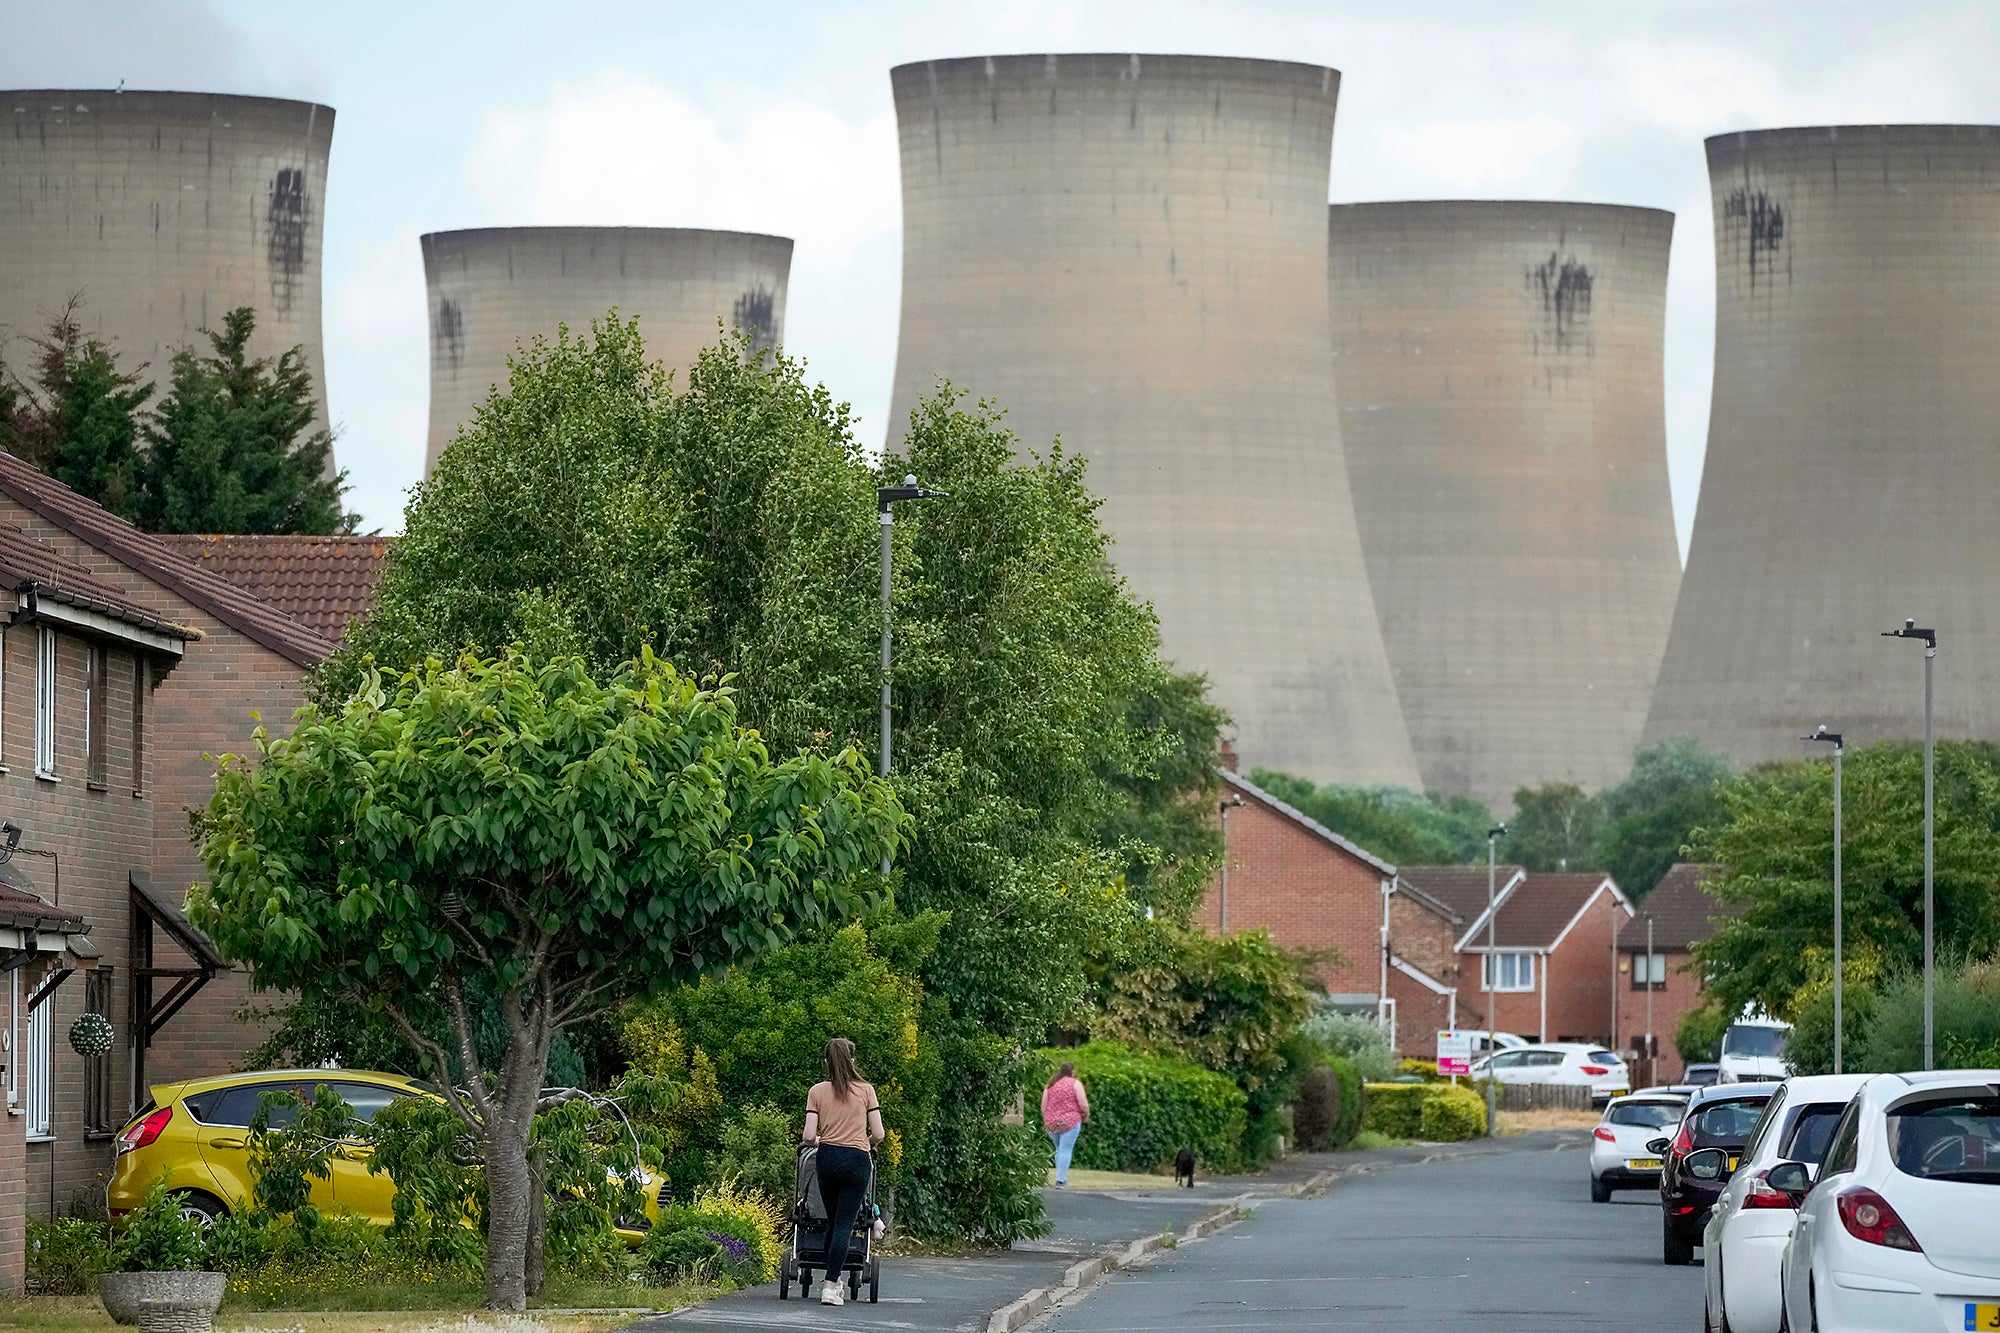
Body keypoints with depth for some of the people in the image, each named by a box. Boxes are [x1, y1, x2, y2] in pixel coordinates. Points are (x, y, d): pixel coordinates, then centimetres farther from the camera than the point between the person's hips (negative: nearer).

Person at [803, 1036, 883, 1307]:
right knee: (844, 1224, -2)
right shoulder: (865, 1090, 0)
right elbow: (878, 1134, -2)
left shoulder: (817, 1091, 2)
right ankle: (831, 1286, -10)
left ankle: (833, 1277, 24)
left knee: (833, 1221, 17)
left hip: (827, 1159, 2)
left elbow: (809, 1136, -4)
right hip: (856, 1160, -2)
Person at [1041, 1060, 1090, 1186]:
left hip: (1052, 1123, 5)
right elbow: (1084, 1105, -9)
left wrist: (1046, 1122, 19)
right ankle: (1060, 1180, -10)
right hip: (1070, 1121, -5)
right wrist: (1086, 1117, 10)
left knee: (1059, 1149, 19)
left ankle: (1062, 1178, 20)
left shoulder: (1050, 1085, 9)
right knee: (1066, 1150, -4)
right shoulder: (1075, 1083, -5)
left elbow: (1043, 1106, 9)